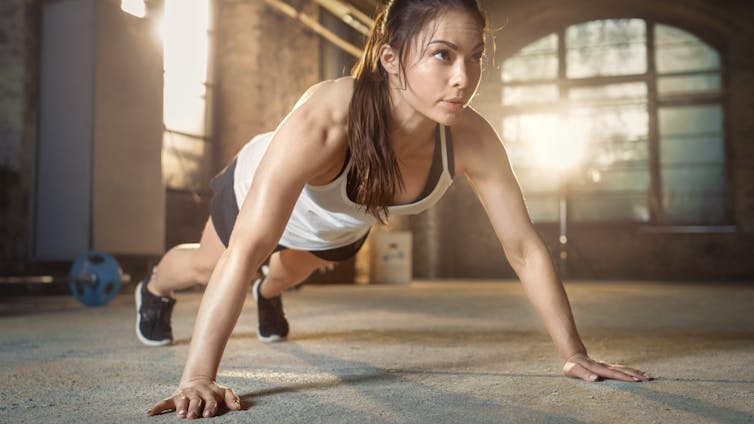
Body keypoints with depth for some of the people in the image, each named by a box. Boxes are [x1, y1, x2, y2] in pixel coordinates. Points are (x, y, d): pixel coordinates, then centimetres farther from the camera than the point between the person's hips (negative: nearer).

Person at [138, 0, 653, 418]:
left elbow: (525, 248, -28)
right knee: (205, 266, 29)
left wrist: (575, 355, -26)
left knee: (290, 274, 38)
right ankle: (155, 288, 65)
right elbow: (245, 251, -51)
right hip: (256, 190, -3)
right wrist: (197, 380, -54)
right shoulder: (325, 118, -50)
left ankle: (268, 294, 76)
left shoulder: (471, 139, -37)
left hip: (345, 226, 4)